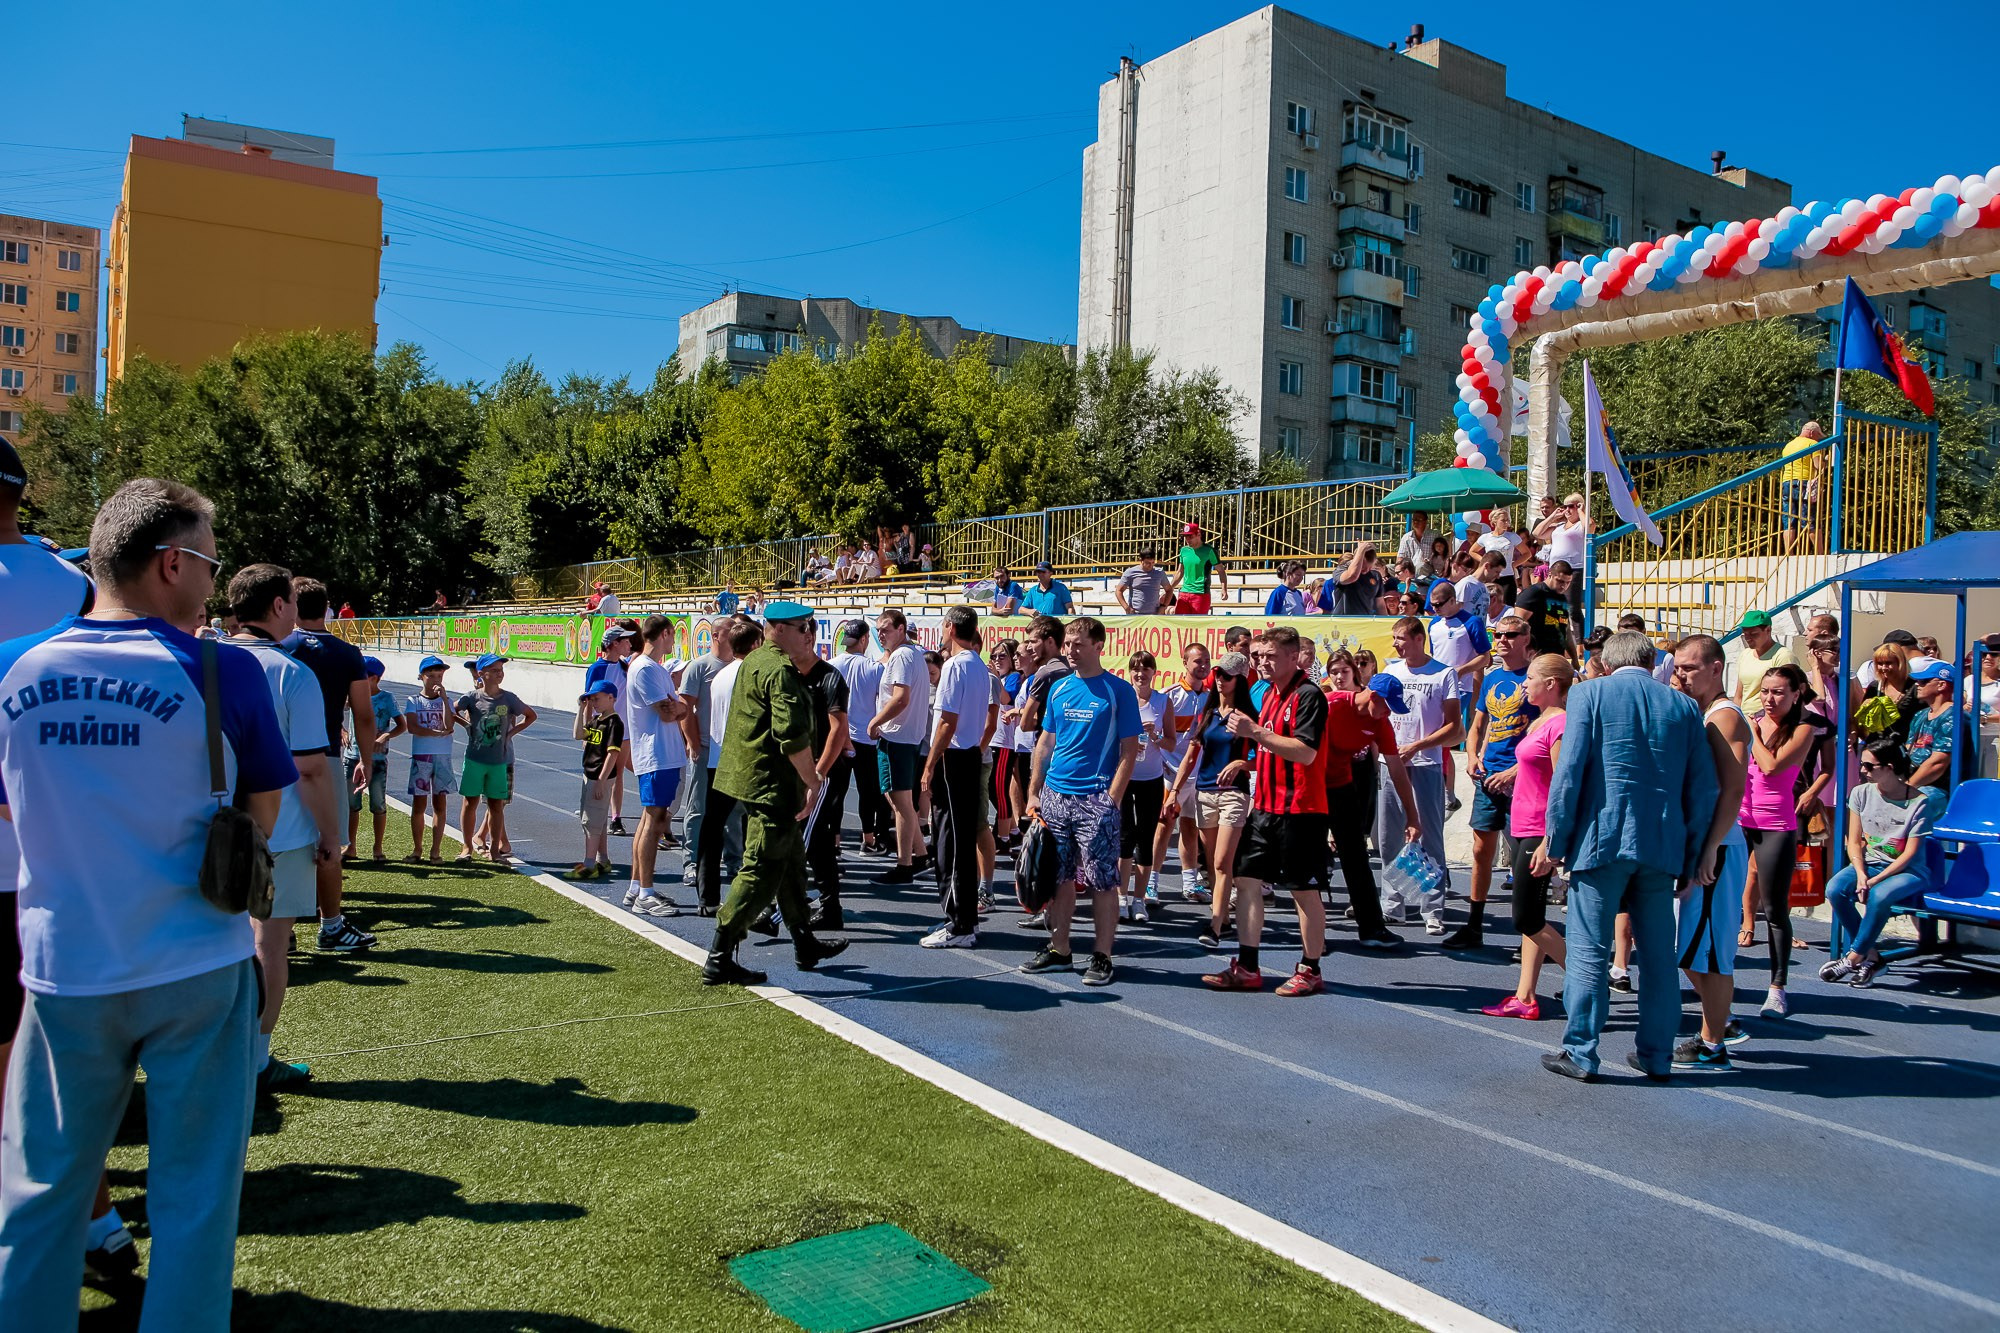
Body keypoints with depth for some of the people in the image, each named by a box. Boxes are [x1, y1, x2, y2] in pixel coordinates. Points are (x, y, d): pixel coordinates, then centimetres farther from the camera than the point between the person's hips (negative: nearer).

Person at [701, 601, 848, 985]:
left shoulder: (753, 662, 15)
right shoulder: (780, 669, -17)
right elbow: (792, 734, -26)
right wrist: (812, 781, -19)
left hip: (749, 777, 11)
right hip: (772, 783, -11)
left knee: (790, 860, 20)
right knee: (762, 871, -6)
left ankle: (805, 945, 33)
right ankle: (719, 960, -2)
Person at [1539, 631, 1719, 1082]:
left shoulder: (1590, 694, -1)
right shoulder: (1684, 706, 9)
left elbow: (1568, 773, -8)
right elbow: (1702, 790, 8)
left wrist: (1555, 842, -2)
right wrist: (1690, 858, 14)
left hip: (1601, 840, -4)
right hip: (1662, 846, 4)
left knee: (1588, 950, 1)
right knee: (1658, 954, 12)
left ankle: (1580, 1053, 4)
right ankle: (1656, 1055, 21)